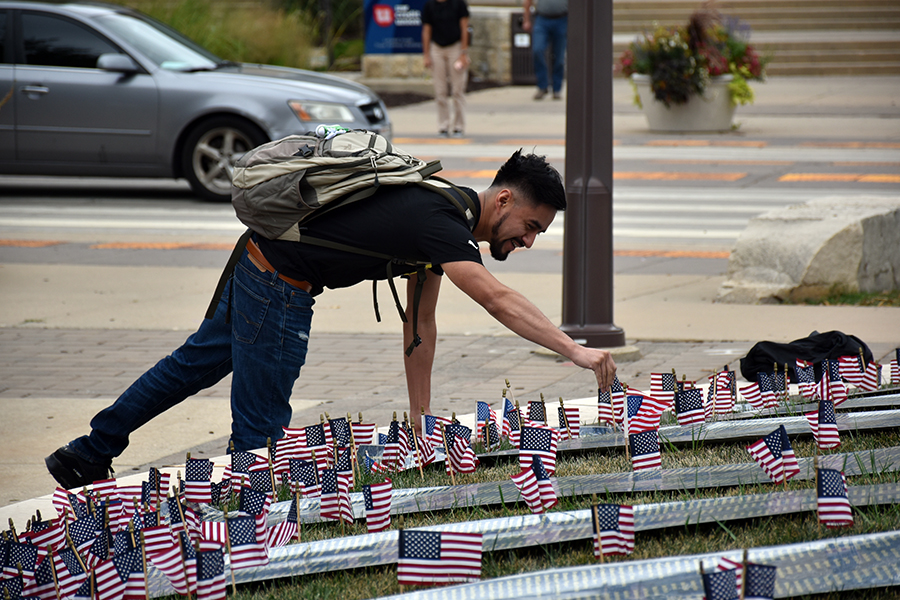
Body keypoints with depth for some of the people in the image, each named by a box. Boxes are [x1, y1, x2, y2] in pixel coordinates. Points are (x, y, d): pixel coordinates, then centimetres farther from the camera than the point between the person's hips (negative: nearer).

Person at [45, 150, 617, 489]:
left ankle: (88, 455, 35)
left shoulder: (439, 213, 7)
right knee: (262, 431, -2)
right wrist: (577, 351, -43)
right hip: (279, 289, -10)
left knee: (197, 363, 24)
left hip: (258, 264, 10)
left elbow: (419, 324, 11)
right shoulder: (441, 224, -23)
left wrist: (422, 418, 10)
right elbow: (499, 301, -38)